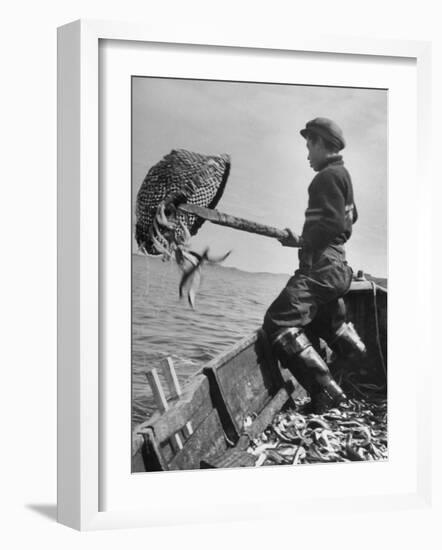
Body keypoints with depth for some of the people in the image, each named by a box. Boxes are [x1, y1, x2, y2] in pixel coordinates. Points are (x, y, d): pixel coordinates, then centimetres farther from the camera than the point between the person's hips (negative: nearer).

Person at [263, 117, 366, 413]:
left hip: (321, 267, -11)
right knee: (329, 326, 23)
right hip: (335, 265, 11)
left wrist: (302, 241, -14)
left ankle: (326, 391, -19)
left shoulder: (329, 176, -11)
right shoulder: (342, 175, 20)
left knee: (279, 321, -17)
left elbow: (333, 223, -22)